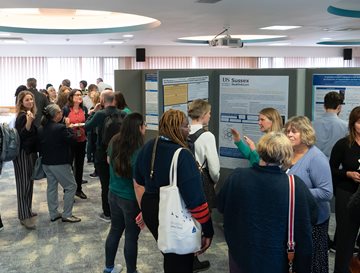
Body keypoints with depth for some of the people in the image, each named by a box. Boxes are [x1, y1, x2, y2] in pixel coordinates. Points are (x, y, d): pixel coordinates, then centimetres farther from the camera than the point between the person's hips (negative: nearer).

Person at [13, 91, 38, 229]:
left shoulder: (30, 114, 11)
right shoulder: (22, 116, -15)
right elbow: (21, 136, -25)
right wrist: (29, 121, -34)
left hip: (30, 152, 9)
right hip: (22, 154, -9)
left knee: (29, 182, 14)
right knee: (24, 184, -7)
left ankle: (27, 210, 26)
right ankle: (24, 216, -3)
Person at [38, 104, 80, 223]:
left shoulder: (41, 129, 3)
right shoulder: (60, 128, -20)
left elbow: (39, 145, 9)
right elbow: (71, 139, -12)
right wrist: (68, 127, -4)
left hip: (46, 162, 8)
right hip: (60, 163, -8)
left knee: (51, 187, 16)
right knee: (71, 186, 4)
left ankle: (53, 214, 24)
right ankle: (66, 215, 5)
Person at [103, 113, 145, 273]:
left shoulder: (114, 142, -5)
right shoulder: (139, 151, -27)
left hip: (113, 194, 7)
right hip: (131, 199, -7)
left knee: (115, 230, 23)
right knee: (131, 236, 10)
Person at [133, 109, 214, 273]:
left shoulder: (148, 147, -1)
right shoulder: (182, 155, -25)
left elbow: (138, 183, 11)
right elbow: (195, 199, -26)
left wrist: (144, 210, 24)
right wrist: (208, 231, -18)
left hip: (151, 210, 7)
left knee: (170, 256, 30)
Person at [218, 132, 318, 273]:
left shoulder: (236, 177, -16)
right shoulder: (295, 185, -21)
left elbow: (221, 207, 1)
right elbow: (312, 217, -8)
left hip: (241, 257, 2)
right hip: (277, 261, -1)